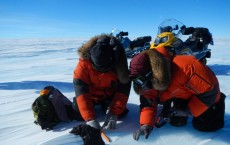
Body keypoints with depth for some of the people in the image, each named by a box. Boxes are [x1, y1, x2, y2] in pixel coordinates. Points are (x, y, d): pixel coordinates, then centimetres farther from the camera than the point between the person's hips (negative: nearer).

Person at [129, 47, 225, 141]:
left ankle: (218, 101, 22)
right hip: (183, 96, 5)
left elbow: (209, 90, -33)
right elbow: (148, 101, -16)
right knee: (176, 122, -2)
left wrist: (189, 111, -26)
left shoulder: (184, 67, -45)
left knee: (203, 125, -3)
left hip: (205, 95, -4)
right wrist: (147, 124, -31)